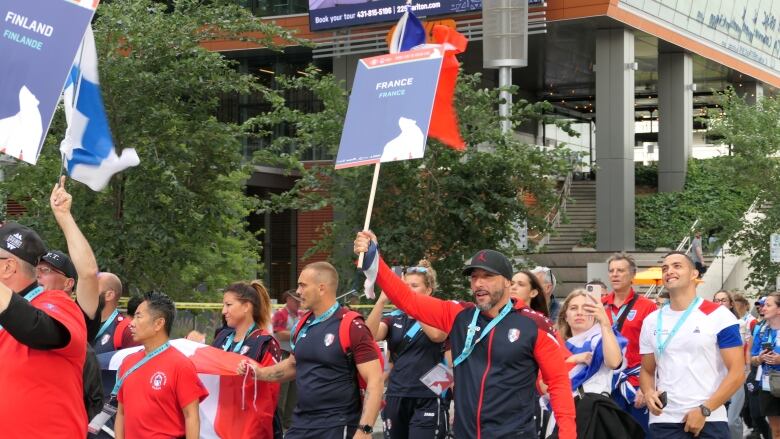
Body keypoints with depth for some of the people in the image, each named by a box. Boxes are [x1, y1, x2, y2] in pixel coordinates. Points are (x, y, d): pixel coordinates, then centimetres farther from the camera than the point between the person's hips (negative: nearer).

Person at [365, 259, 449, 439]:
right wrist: (382, 300, -21)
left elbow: (437, 335, -22)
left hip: (427, 401, -4)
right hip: (396, 399, 4)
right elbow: (370, 335, -9)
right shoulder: (394, 318, 9)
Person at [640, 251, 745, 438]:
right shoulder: (652, 321, 10)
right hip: (663, 421, 3)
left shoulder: (718, 316, -3)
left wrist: (704, 410, -14)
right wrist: (648, 392, -7)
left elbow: (737, 372, -7)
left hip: (709, 421, -3)